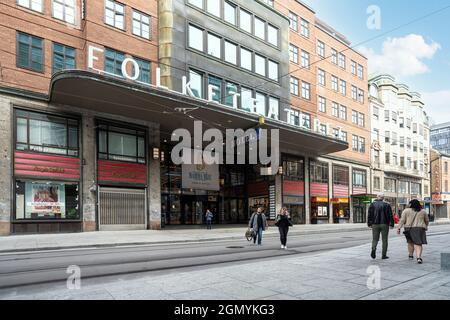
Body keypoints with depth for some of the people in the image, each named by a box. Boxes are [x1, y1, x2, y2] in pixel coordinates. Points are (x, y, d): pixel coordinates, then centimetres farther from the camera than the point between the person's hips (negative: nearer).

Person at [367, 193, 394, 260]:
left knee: (375, 239, 10)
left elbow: (370, 215, 1)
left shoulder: (373, 204, 2)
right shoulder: (387, 205, -1)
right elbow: (390, 215, -2)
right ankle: (384, 255, 10)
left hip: (375, 224, 1)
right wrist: (391, 224, 4)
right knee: (384, 240, 8)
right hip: (384, 224, -1)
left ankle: (373, 249, -17)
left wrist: (369, 223, 7)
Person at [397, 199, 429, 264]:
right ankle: (419, 257, -18)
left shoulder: (406, 211, -2)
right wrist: (425, 226, 32)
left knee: (410, 242, 17)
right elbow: (427, 221, 15)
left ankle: (411, 255, 28)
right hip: (419, 229, 0)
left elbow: (402, 220, -7)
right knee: (418, 244, -3)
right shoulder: (423, 211, 6)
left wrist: (399, 228, -5)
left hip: (409, 229, 0)